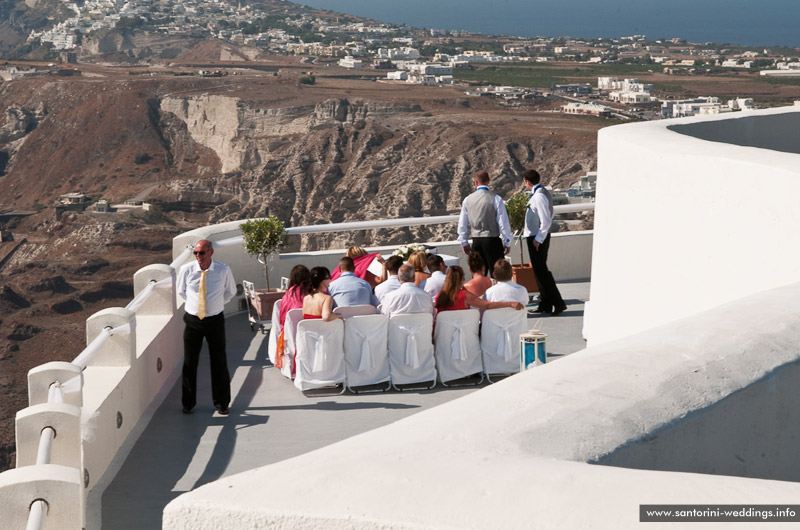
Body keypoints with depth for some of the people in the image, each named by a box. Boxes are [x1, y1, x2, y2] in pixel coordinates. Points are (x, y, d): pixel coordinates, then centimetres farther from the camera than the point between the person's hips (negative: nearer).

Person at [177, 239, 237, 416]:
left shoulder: (224, 270, -9)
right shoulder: (186, 270, -8)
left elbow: (230, 292, 11)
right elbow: (181, 291, 13)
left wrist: (216, 304, 8)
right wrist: (194, 303, 10)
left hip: (215, 320, 0)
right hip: (192, 320, 1)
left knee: (219, 362, 8)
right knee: (189, 363, 7)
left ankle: (221, 403, 22)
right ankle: (188, 403, 23)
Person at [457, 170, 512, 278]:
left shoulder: (467, 200, 2)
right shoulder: (496, 199, -8)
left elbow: (462, 224, 8)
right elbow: (503, 223, -7)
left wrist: (464, 242, 19)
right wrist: (507, 243, 3)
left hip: (476, 242, 4)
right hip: (492, 240, -3)